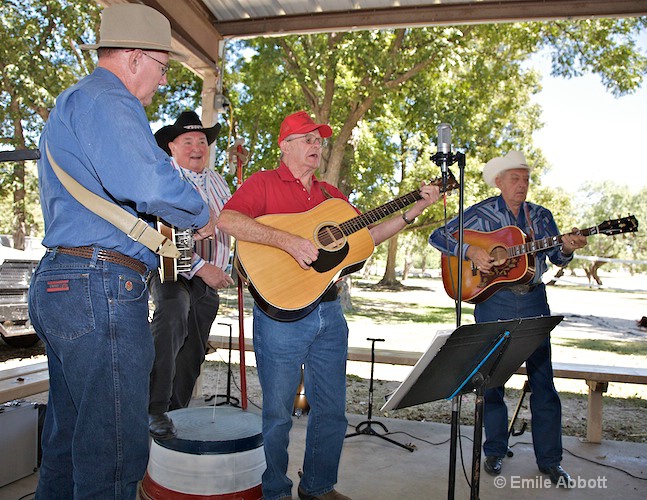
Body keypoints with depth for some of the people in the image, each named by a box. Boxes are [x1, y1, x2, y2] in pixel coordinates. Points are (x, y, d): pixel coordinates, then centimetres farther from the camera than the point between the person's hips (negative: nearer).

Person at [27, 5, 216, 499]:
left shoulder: (69, 104, 24)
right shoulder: (105, 100, -11)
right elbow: (151, 184, -28)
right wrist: (202, 217, -10)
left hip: (55, 283, 11)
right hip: (100, 289, -11)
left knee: (68, 437, 19)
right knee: (115, 448, -4)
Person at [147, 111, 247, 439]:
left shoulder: (215, 179, 13)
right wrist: (201, 266, -26)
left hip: (209, 280, 7)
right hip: (172, 270, -7)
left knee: (192, 355, 11)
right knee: (173, 313, -36)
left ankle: (177, 412, 28)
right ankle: (155, 410, -31)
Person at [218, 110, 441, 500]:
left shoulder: (331, 195, 18)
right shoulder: (264, 183, -2)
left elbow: (365, 236, 17)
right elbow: (227, 220, -19)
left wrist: (414, 211, 9)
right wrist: (289, 241, -26)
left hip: (329, 311, 7)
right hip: (282, 312, -6)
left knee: (332, 410, 14)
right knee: (277, 413, 6)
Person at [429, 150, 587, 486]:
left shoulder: (541, 215, 11)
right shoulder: (481, 213, 0)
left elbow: (557, 257, 7)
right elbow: (438, 236, -4)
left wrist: (567, 247, -15)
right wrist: (470, 251, -17)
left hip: (533, 300, 3)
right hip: (492, 299, -2)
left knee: (543, 377, 3)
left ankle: (550, 459, 15)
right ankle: (495, 452, 20)